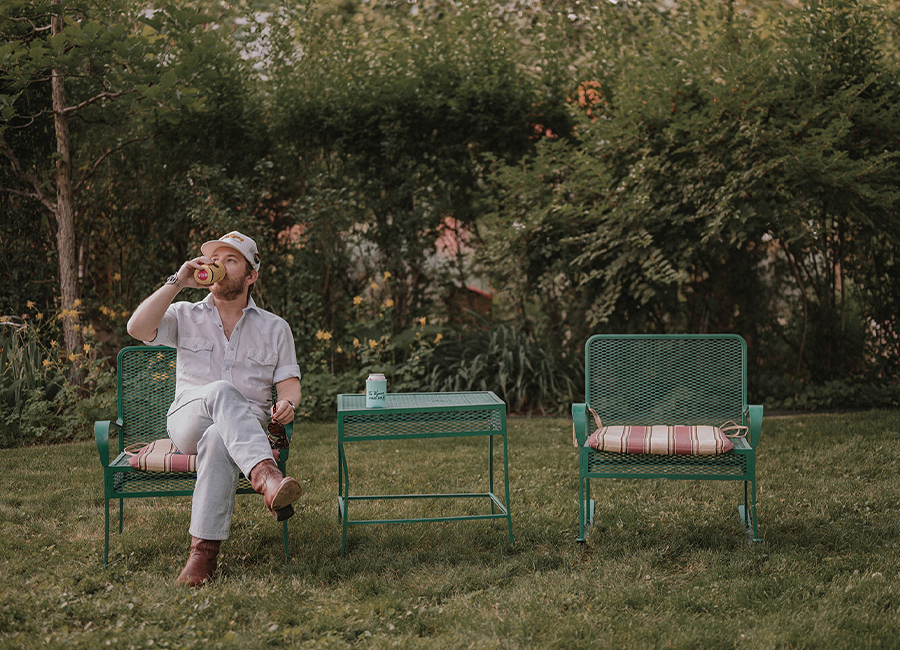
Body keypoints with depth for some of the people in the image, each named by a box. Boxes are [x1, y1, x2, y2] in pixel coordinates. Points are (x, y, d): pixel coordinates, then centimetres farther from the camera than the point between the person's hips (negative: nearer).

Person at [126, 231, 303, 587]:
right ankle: (265, 475, -59)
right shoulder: (185, 316, 16)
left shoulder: (274, 328, 17)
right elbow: (137, 328, -3)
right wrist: (177, 282, -4)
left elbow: (289, 382, 11)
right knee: (221, 391, -37)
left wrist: (287, 403, -13)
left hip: (248, 429, 0)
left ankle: (204, 550, -43)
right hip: (188, 421, 0)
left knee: (217, 440, -39)